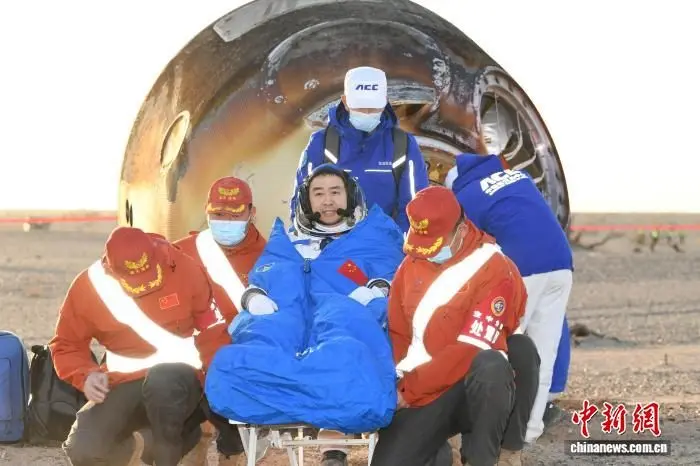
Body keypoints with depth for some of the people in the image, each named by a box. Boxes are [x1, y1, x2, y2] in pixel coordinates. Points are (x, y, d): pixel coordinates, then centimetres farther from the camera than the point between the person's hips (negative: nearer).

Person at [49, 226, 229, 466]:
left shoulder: (183, 268, -10)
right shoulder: (87, 286, -7)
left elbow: (214, 320, 1)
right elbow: (66, 345, 6)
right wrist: (85, 376, -13)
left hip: (180, 379, -2)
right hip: (124, 385, 2)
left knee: (162, 380, -40)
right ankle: (128, 446, 16)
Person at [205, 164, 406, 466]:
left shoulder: (375, 237, 30)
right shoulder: (284, 242, 37)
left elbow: (394, 279, 13)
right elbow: (257, 282, 22)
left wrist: (375, 292, -10)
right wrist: (255, 299, -3)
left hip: (349, 321, -3)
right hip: (283, 319, 3)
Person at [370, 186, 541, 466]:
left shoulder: (495, 272, -14)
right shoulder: (412, 262, 8)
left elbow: (470, 351, -20)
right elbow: (395, 332, 10)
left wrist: (409, 388, -18)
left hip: (472, 386, -4)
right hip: (419, 393, 4)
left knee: (491, 366, -40)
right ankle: (434, 443, 12)